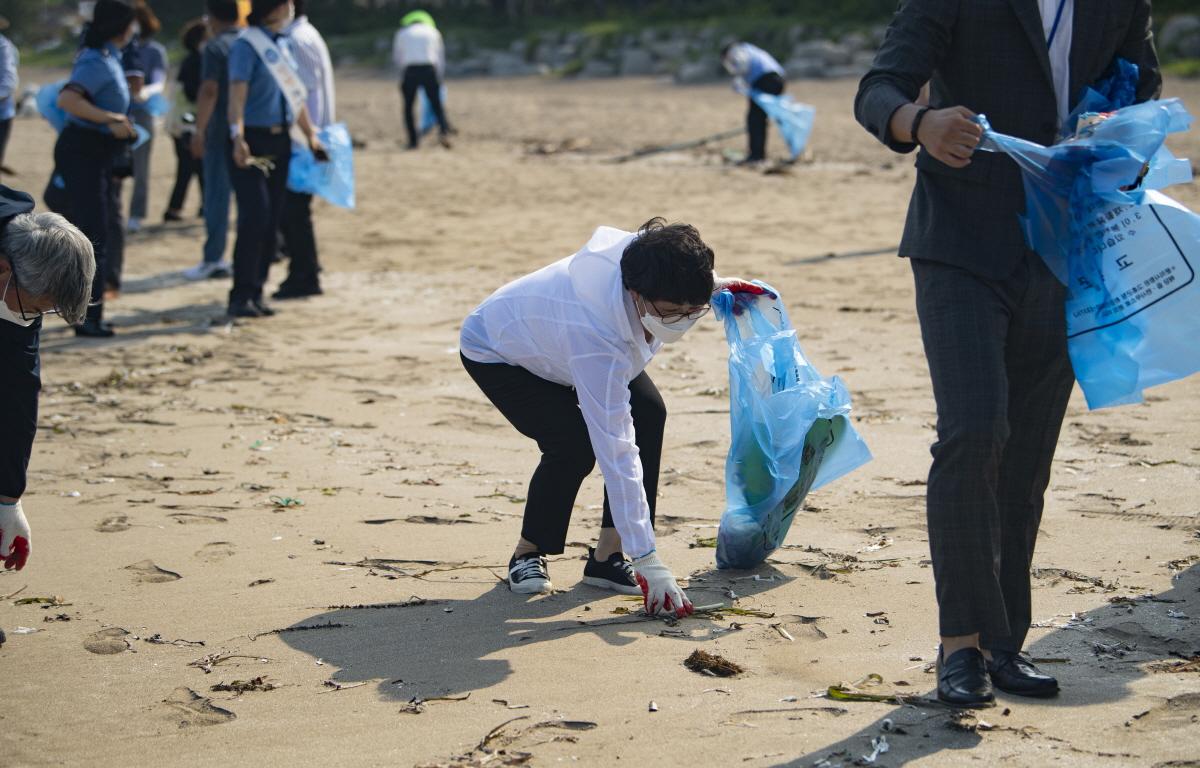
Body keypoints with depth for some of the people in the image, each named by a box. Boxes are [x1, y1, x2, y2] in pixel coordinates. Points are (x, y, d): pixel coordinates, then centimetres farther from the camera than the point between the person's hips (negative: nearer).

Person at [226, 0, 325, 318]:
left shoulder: (284, 44, 15)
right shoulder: (246, 45, -11)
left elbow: (295, 94, 21)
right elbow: (237, 92, -22)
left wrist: (310, 135, 19)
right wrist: (238, 137, -34)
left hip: (280, 142, 8)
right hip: (252, 142, -8)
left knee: (272, 221, 8)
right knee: (255, 216, -15)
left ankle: (255, 293, 15)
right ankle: (242, 296, -11)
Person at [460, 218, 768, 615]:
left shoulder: (644, 259, -30)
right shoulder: (597, 340, -46)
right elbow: (616, 452, -44)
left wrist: (710, 286, -15)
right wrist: (648, 560, -42)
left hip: (549, 323, 7)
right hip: (495, 353, -7)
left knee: (648, 413, -13)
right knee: (574, 444, -26)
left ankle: (607, 556, -4)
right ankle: (527, 554, 1)